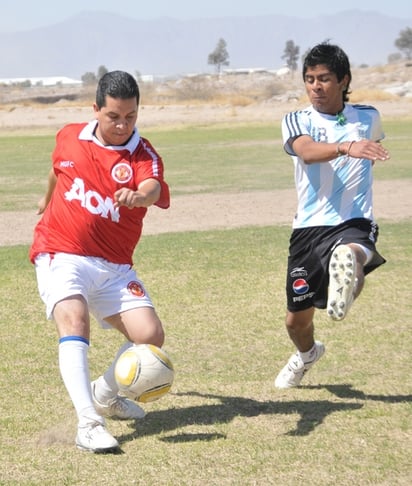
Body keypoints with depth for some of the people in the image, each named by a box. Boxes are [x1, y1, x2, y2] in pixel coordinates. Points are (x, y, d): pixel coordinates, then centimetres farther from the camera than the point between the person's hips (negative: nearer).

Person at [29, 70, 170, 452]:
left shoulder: (143, 155, -7)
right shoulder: (70, 137, 2)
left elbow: (152, 187, -32)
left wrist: (137, 196, -55)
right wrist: (47, 198, 44)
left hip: (114, 266, 1)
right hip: (61, 256, -1)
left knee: (151, 336, -9)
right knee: (74, 319, -28)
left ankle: (105, 394, 21)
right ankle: (88, 423, -37)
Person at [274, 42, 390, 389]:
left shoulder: (369, 118, 6)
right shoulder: (296, 121, 0)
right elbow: (308, 151, -26)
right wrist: (345, 147, -43)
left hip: (354, 223, -1)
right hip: (308, 227, 1)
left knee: (350, 253, -39)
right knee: (297, 319, 15)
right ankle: (307, 353, 43)